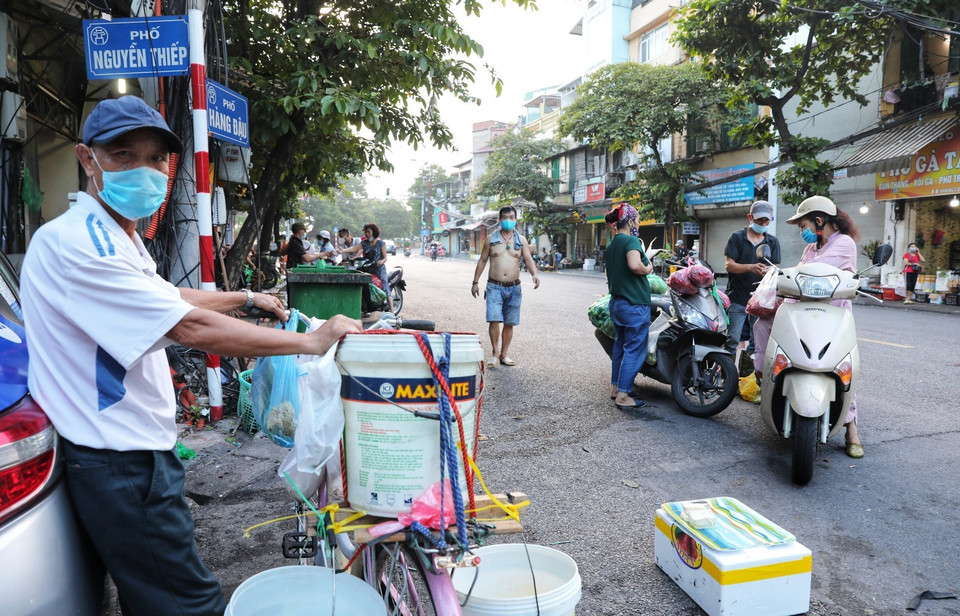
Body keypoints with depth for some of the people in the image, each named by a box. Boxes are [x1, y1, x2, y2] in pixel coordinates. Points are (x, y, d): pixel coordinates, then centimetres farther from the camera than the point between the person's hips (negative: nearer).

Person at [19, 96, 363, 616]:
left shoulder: (119, 239, 13)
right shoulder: (75, 242, -23)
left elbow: (169, 296, 30)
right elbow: (192, 328, -29)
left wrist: (245, 297, 32)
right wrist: (310, 342, -24)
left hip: (138, 447, 10)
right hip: (120, 461, -10)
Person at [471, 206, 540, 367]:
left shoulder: (521, 240, 7)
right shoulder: (491, 239, 4)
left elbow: (528, 259, -2)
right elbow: (482, 261, 9)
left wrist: (534, 274, -22)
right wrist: (475, 282, 7)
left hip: (514, 288, 2)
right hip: (494, 287, -2)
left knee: (509, 323, 6)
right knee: (494, 319, -15)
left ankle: (504, 354, 17)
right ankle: (495, 353, -4)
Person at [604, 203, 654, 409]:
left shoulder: (611, 245, 13)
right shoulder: (631, 240, -14)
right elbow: (634, 265, -32)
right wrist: (648, 269, -14)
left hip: (616, 303, 9)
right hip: (634, 304, -9)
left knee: (620, 345, 19)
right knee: (634, 350, -2)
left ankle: (615, 387, 28)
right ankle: (623, 396, 0)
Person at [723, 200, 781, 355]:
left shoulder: (773, 241, 14)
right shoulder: (737, 237, 4)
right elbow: (729, 265, -5)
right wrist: (750, 267, -23)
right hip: (737, 297, -3)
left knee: (759, 341, 5)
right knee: (732, 338, -6)